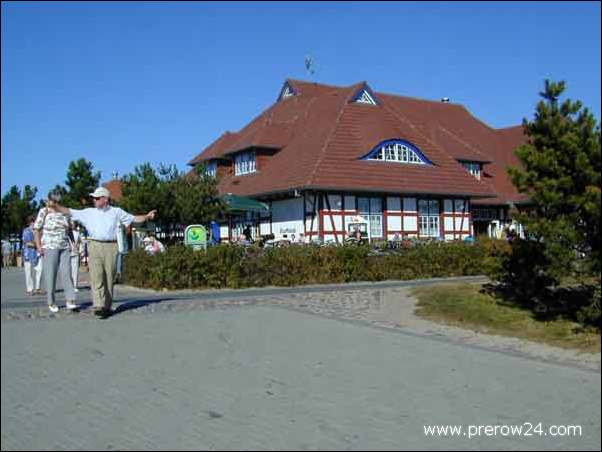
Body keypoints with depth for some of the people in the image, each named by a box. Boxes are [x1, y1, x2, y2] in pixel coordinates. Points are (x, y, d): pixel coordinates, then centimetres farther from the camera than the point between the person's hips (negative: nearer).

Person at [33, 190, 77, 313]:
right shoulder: (43, 212, -3)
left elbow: (69, 228, 19)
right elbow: (36, 229, -3)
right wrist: (38, 246, -11)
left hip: (64, 247, 4)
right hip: (49, 247, -3)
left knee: (66, 273, -4)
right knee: (50, 275, 0)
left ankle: (70, 301, -5)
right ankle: (51, 303, 8)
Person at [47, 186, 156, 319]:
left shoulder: (117, 212, 13)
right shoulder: (89, 212, 16)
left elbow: (134, 219, 11)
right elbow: (69, 212, 17)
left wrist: (147, 216, -3)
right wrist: (55, 205, 9)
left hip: (111, 247, 0)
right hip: (94, 246, 0)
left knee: (109, 278, 3)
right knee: (96, 278, -11)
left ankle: (107, 307, 11)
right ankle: (99, 306, -17)